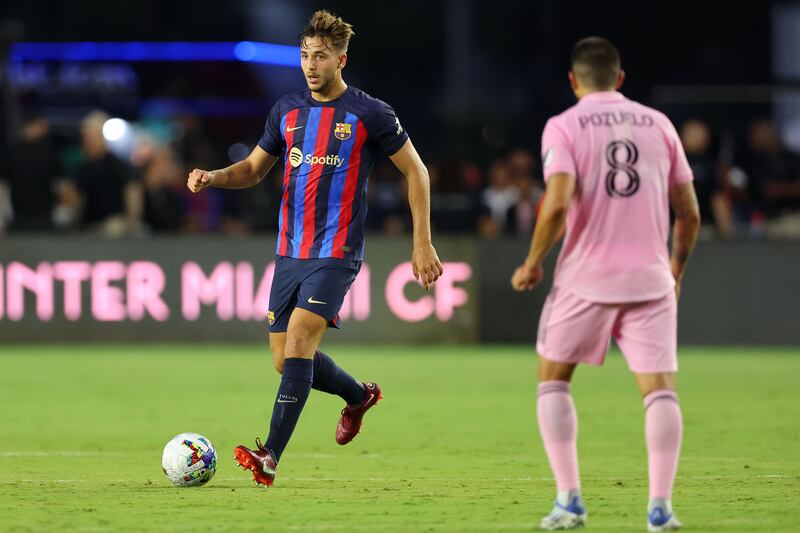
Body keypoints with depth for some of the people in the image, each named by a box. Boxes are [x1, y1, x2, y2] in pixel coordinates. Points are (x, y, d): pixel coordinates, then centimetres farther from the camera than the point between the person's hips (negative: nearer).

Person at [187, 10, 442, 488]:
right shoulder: (287, 110, 10)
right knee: (285, 358, 7)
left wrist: (423, 243, -2)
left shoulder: (369, 114, -5)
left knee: (298, 339, -21)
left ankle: (270, 458, -22)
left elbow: (416, 171, 2)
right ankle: (359, 395, 37)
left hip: (336, 253, -6)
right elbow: (253, 169, 20)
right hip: (290, 251, 6)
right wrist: (213, 177, -2)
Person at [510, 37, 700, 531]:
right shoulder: (658, 124, 10)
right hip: (650, 277, 2)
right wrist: (677, 268, 25)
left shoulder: (563, 127, -1)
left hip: (585, 277, -2)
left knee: (553, 379, 13)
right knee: (660, 388, 3)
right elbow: (689, 213, 10)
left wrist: (532, 264, -3)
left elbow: (558, 203, -16)